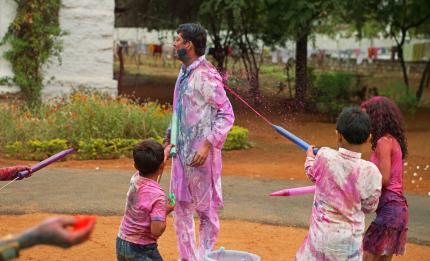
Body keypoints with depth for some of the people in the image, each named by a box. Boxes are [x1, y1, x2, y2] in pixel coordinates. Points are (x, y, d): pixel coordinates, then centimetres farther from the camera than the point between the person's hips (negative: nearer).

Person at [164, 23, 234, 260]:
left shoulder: (205, 75, -16)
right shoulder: (184, 73, 12)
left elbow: (227, 114, -18)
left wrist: (207, 144, -24)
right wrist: (171, 134, 15)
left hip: (200, 154, -9)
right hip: (182, 151, 9)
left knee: (206, 209, 2)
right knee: (180, 207, 15)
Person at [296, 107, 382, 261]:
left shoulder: (324, 157, -12)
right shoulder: (370, 172, -15)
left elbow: (311, 174, 12)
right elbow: (369, 207, -1)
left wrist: (310, 157, 33)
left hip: (320, 235, 1)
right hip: (348, 240, -1)